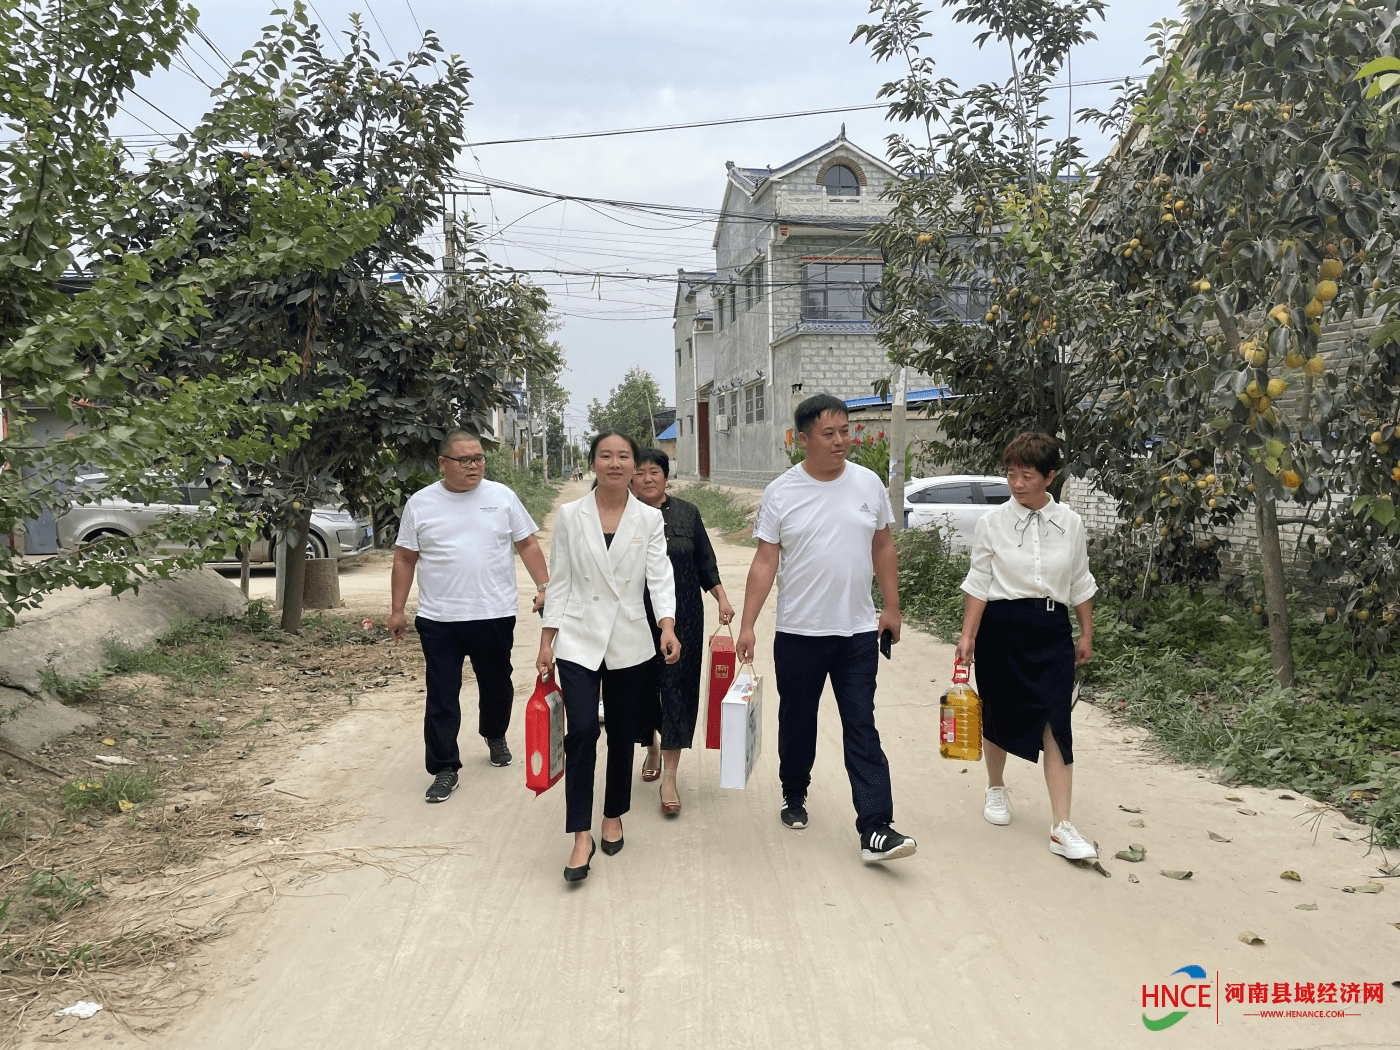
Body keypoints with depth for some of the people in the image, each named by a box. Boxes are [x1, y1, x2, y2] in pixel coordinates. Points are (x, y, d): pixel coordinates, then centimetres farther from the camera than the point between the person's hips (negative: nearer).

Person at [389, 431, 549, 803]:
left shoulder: (502, 496, 3)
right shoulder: (420, 503, 2)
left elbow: (528, 544, 6)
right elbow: (405, 559, 6)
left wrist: (544, 586, -5)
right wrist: (397, 610, 4)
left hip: (495, 614, 1)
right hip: (438, 619, -1)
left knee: (496, 685, 15)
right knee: (441, 696, 1)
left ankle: (495, 736, 41)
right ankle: (445, 768, 10)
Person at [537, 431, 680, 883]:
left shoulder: (650, 518, 3)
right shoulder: (570, 515, 3)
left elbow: (660, 576, -5)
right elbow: (559, 580, 5)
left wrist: (668, 626, -22)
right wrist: (546, 641, 2)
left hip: (630, 643, 1)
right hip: (579, 641, -1)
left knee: (623, 735, 10)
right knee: (581, 732, -12)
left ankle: (613, 816, 30)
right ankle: (581, 835, -5)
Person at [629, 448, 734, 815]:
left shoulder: (687, 513, 5)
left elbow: (705, 563, 10)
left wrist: (722, 598, 1)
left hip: (681, 619, 0)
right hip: (635, 620, 0)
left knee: (676, 689, -4)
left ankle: (669, 778, 0)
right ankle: (652, 750, 38)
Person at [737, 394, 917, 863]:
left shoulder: (869, 484, 3)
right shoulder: (780, 493, -4)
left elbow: (883, 547, 12)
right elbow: (764, 562, -4)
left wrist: (891, 607, 10)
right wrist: (747, 625, -9)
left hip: (858, 631, 1)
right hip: (798, 631, -1)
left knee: (862, 728, -3)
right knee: (797, 722, 14)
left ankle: (875, 830, -3)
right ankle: (794, 797, 37)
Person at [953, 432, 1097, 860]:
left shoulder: (1070, 524, 4)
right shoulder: (992, 522, -2)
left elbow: (1080, 584, 12)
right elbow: (979, 582, -1)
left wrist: (1087, 634, 14)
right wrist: (968, 634, -5)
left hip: (1051, 630, 1)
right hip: (1001, 626, -1)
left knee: (1055, 721, -7)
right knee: (999, 713, 11)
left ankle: (1061, 827, -4)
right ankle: (996, 787, 39)